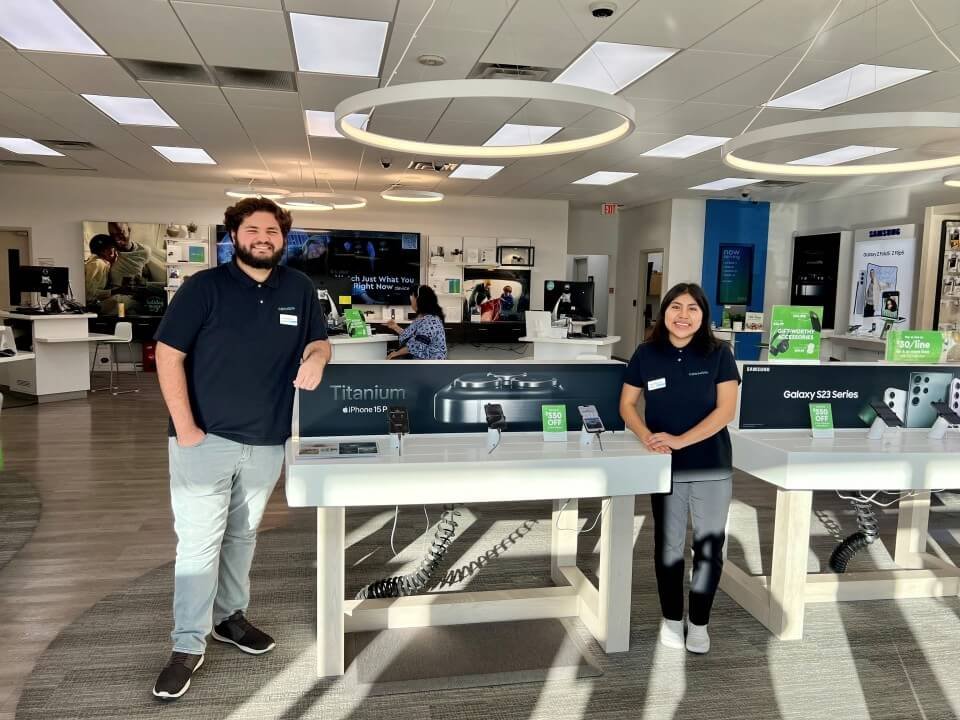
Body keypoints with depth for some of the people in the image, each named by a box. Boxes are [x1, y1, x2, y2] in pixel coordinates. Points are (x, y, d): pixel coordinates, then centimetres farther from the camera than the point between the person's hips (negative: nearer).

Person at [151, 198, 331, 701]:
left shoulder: (299, 289, 4)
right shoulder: (204, 286, -7)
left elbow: (318, 340, 14)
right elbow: (168, 354, -8)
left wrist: (315, 356, -13)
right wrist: (185, 429, -14)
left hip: (266, 441, 4)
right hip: (205, 439, -4)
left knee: (242, 535, 18)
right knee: (198, 542, -1)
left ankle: (228, 616, 37)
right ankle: (188, 646, 14)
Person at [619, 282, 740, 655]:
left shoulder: (718, 354, -6)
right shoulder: (646, 354, -1)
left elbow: (726, 409, -11)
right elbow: (627, 404, 3)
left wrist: (680, 440, -20)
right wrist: (646, 436, -16)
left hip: (712, 465, -1)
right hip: (665, 467, 1)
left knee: (709, 546, 9)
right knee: (668, 545, 12)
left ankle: (699, 623, 27)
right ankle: (671, 618, 30)